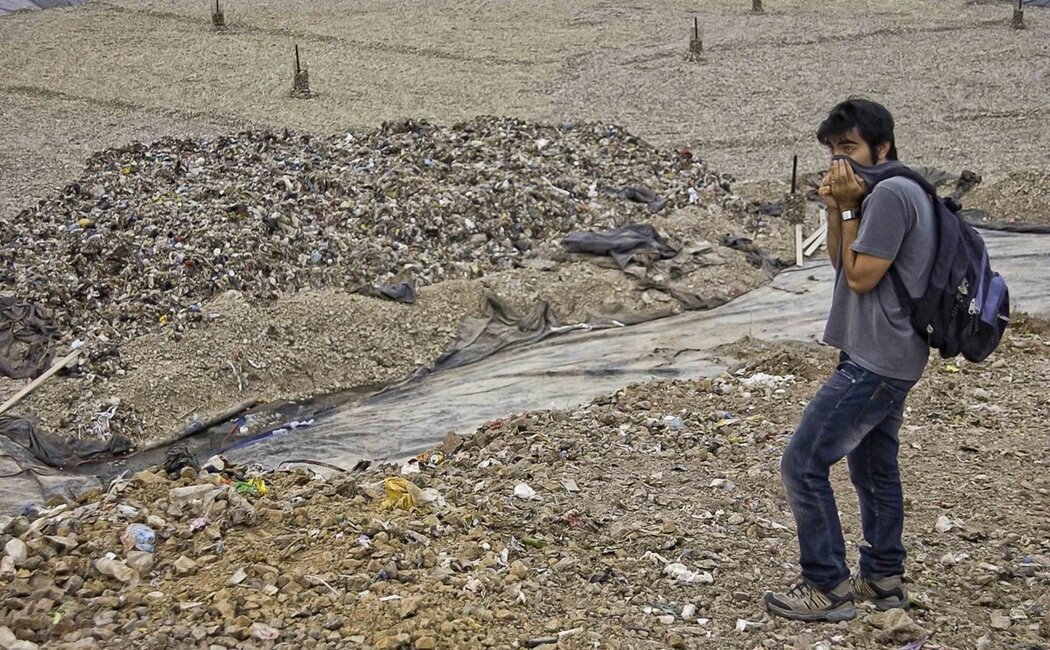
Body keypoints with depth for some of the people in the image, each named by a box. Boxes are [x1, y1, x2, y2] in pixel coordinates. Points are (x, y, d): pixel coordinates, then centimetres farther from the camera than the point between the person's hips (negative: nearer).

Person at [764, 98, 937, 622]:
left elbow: (860, 277, -17)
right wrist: (836, 208, 1)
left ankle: (828, 587, 0)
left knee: (803, 464, -8)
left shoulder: (890, 192, -18)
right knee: (873, 467, 18)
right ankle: (883, 578, 27)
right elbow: (841, 264, 15)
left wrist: (849, 207, -12)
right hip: (886, 358, 11)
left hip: (875, 361, -11)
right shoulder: (890, 191, 15)